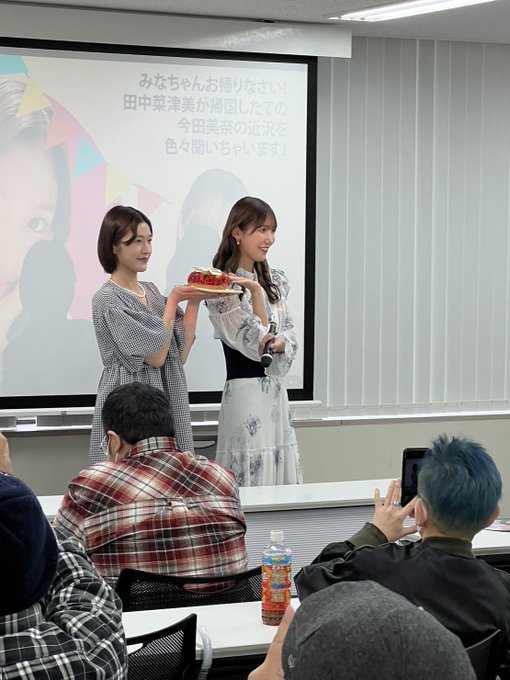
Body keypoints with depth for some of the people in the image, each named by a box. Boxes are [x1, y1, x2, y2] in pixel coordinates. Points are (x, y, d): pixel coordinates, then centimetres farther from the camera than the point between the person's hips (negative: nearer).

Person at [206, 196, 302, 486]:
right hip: (244, 394, -7)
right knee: (250, 484, -5)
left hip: (276, 392, 7)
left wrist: (279, 343, -11)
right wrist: (256, 292, -18)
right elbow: (257, 343, -13)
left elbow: (290, 340, 10)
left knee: (282, 479, 9)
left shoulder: (275, 281, 11)